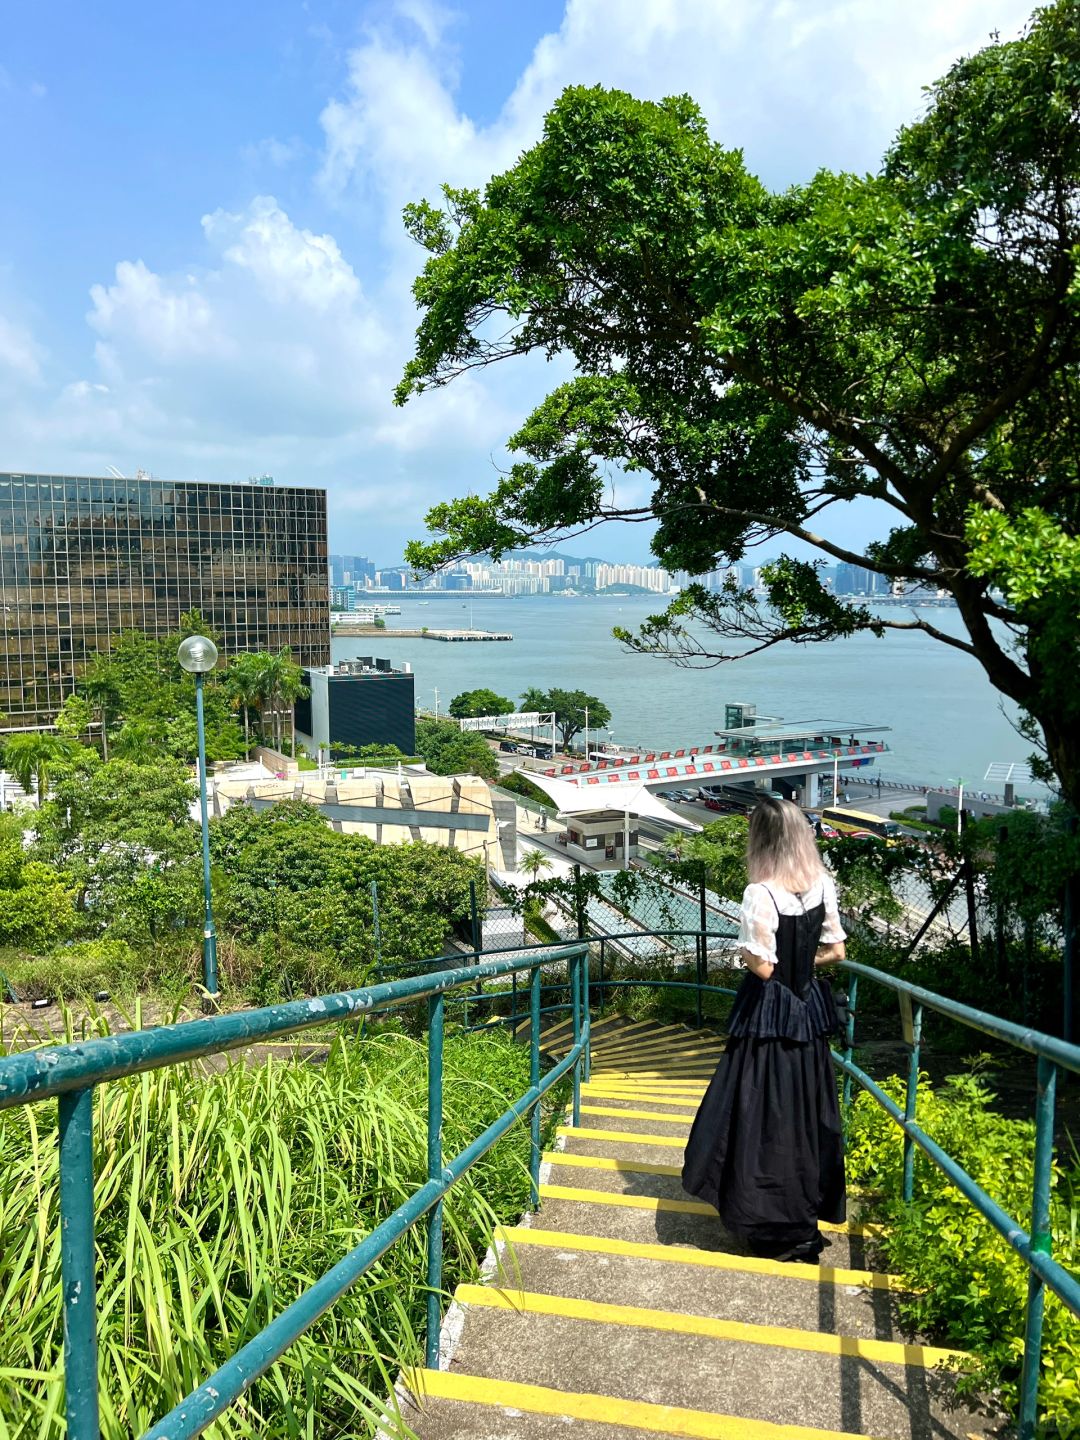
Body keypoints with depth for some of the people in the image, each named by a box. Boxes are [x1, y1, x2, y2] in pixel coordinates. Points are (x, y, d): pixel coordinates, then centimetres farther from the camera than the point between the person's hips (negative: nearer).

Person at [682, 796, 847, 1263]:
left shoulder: (761, 893, -22)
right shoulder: (822, 885, -3)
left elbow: (762, 965, -20)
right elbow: (836, 950, 6)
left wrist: (744, 951, -2)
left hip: (768, 1016, -6)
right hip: (809, 1011, 6)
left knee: (764, 1115, 6)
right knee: (808, 1111, 18)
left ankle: (777, 1229, 15)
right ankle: (810, 1214, 31)